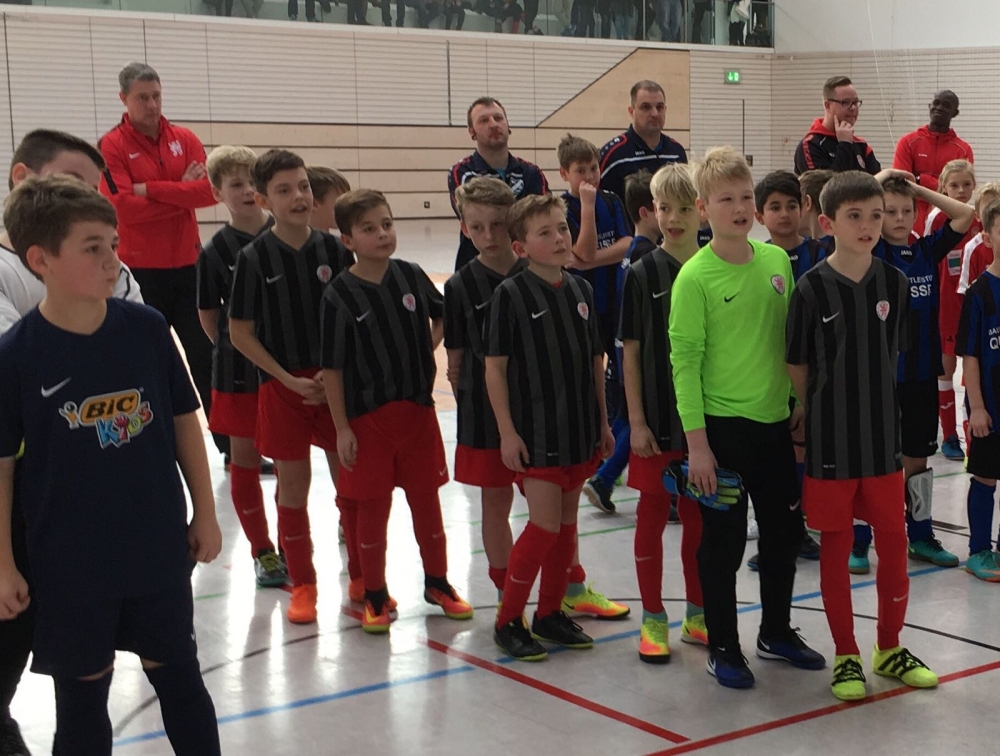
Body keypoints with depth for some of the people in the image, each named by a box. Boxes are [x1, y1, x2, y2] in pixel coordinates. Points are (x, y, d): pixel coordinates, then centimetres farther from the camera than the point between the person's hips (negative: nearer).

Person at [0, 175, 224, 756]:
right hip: (69, 561, -2)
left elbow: (184, 420, 3)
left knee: (179, 676, 17)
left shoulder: (147, 328, -7)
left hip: (159, 547, 2)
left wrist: (205, 513, 7)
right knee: (82, 696, 14)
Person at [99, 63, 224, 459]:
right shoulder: (112, 146, -6)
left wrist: (149, 189, -16)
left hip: (188, 265, 3)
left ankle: (231, 446, 15)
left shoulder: (185, 139, 5)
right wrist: (181, 191, -12)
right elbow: (122, 205, -17)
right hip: (140, 270, -3)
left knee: (206, 359, 8)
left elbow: (208, 190, -9)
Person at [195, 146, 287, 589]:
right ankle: (262, 552, 19)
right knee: (245, 458, 6)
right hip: (240, 372, -1)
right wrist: (233, 350, -1)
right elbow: (209, 315, 3)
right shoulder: (216, 251, -5)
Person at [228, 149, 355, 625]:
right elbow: (241, 334, -5)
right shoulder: (254, 258, -8)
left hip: (338, 384, 2)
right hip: (283, 387, -2)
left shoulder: (334, 250, -2)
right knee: (293, 487, 7)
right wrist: (289, 380, -10)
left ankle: (362, 578, 23)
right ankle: (302, 585, 21)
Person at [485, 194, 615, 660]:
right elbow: (495, 365, -10)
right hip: (535, 431, -6)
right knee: (545, 524, -8)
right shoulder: (511, 294, -10)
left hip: (579, 429, 6)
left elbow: (595, 360, 13)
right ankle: (508, 620, 6)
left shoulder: (580, 290, 7)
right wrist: (507, 431, -13)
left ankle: (550, 613, 25)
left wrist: (603, 422, 13)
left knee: (567, 523, 11)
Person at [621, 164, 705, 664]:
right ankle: (653, 619, 16)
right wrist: (636, 422, -8)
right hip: (658, 416, -2)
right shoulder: (642, 274, -5)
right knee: (653, 515, 6)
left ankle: (697, 615, 24)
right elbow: (631, 352, -4)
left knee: (699, 516, 11)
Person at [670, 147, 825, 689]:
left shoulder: (777, 261, 4)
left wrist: (802, 404, 11)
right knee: (723, 541, 4)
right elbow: (684, 360, -13)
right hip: (722, 425, -6)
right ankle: (722, 647, 20)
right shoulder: (694, 277, -12)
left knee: (785, 532, 16)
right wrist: (696, 442, -15)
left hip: (776, 423, 6)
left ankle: (776, 633, 34)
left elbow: (791, 339, 13)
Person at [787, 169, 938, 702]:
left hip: (883, 437, 3)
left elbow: (892, 355, 10)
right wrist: (806, 423, 1)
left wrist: (877, 411, 9)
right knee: (836, 546, 6)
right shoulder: (812, 288, -10)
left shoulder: (893, 283, 1)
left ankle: (889, 647, 28)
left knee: (893, 542, 10)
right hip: (830, 441, -3)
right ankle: (846, 654, 20)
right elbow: (797, 367, -2)